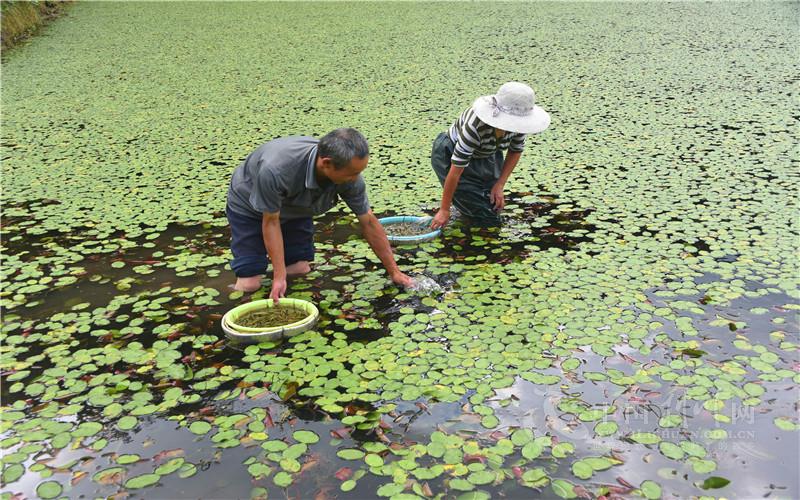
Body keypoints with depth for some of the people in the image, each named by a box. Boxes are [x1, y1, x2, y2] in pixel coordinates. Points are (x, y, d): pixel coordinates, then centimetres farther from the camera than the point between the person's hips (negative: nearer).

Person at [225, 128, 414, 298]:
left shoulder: (349, 174, -29)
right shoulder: (274, 169, -44)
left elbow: (369, 222, -16)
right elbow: (271, 221, -28)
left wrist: (394, 271, -12)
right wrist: (279, 277, -27)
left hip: (295, 208, 4)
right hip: (249, 206, -4)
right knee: (249, 284, -11)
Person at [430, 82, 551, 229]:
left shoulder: (516, 122, -23)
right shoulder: (475, 126, -40)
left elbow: (515, 151, -2)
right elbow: (456, 171, -34)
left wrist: (499, 185, -10)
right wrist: (444, 210, -29)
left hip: (485, 156, 6)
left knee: (494, 208, 3)